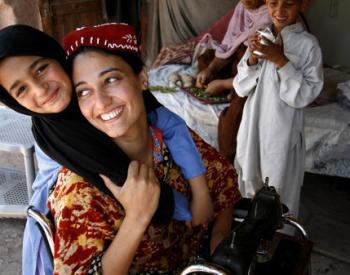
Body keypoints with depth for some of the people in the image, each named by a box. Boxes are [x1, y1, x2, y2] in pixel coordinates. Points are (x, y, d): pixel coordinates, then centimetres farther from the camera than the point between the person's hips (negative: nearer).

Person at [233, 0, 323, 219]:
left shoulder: (308, 44, -11)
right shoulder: (260, 38, 2)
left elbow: (307, 93, -15)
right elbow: (241, 88, 2)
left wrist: (281, 61, -23)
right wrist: (252, 58, -15)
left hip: (283, 128, -4)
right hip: (254, 123, 5)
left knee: (280, 186, 8)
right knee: (250, 180, 19)